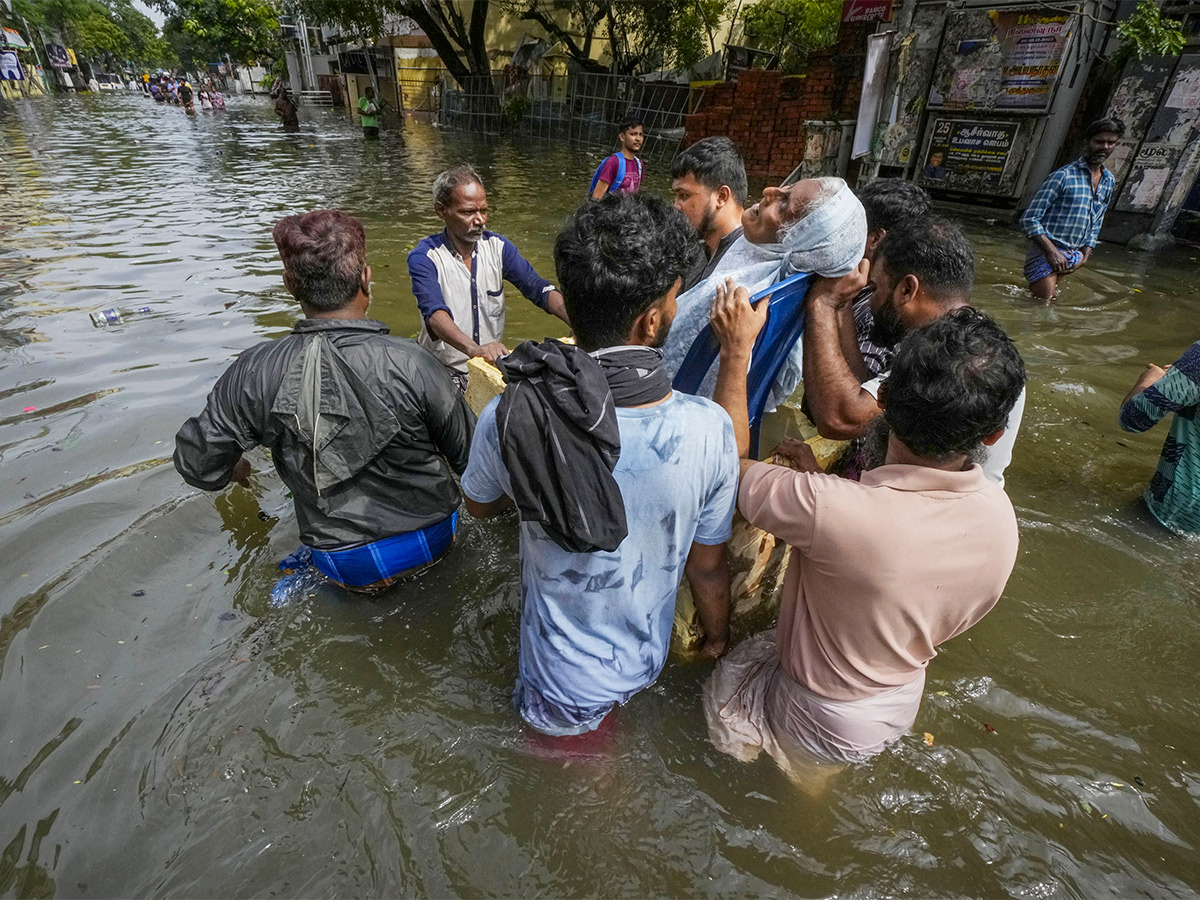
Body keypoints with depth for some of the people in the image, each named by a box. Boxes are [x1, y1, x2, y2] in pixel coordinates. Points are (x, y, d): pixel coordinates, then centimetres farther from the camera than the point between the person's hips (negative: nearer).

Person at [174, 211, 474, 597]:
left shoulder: (255, 373, -16)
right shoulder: (410, 363, -25)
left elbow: (198, 465, -3)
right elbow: (470, 456, -12)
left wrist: (233, 467, 22)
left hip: (344, 566, 2)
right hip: (431, 543, -1)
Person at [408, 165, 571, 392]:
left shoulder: (497, 246, 5)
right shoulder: (424, 257, -8)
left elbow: (539, 289, -4)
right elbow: (434, 312, -25)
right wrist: (473, 349, -45)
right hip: (445, 372, -3)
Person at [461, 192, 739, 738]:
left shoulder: (507, 420, -30)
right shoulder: (709, 430, -29)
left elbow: (480, 505, -5)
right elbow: (707, 567, -12)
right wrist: (717, 637, 10)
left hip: (562, 686, 0)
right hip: (646, 661, 1)